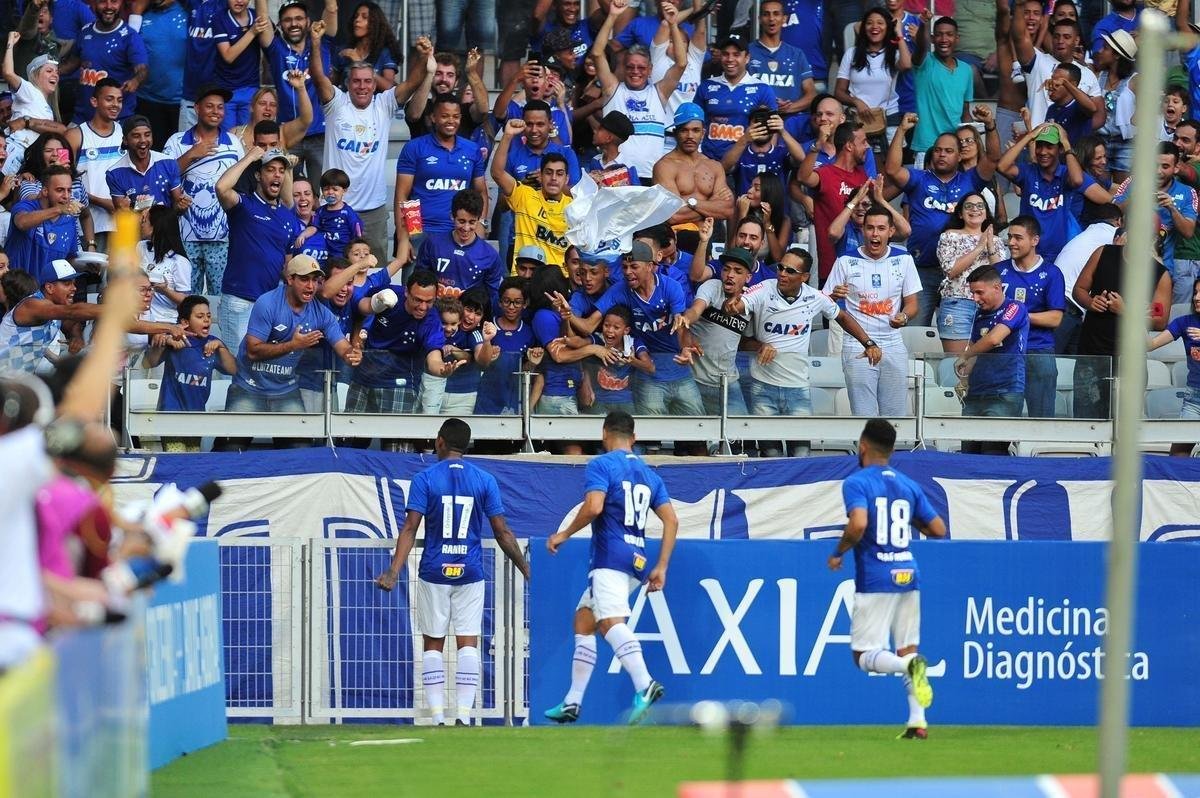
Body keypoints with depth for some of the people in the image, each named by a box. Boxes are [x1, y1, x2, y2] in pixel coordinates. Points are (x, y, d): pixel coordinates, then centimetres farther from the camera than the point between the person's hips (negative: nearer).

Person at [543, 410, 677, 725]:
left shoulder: (601, 465, -1)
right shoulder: (649, 474, 20)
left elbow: (593, 507, -16)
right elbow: (671, 520, 13)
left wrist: (564, 534, -2)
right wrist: (661, 567, 13)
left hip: (610, 557, -8)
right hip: (637, 559, 8)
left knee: (610, 622, -24)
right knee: (583, 621, 19)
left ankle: (644, 685, -48)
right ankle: (572, 702, 17)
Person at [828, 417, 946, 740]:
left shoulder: (856, 482, -5)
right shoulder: (909, 486, 11)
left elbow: (858, 524, -22)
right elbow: (938, 529, 11)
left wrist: (838, 553, -6)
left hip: (875, 580, -5)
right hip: (908, 576, 5)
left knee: (865, 655, -1)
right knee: (907, 650, 11)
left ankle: (910, 664, -31)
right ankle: (917, 722, -1)